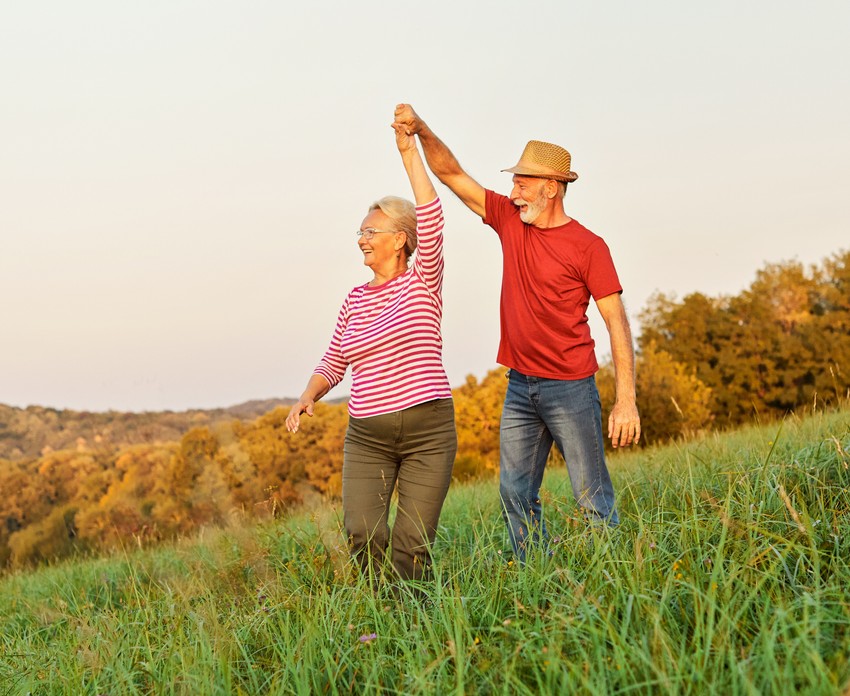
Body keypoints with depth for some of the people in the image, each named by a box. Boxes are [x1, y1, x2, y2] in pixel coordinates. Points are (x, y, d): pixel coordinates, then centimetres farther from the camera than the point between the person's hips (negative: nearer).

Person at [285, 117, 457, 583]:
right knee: (362, 534, -12)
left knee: (412, 544, -7)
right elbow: (334, 362, 19)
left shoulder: (422, 282, -1)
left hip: (427, 430, -3)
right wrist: (308, 397, -1)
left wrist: (409, 152, -17)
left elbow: (430, 222, -16)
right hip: (367, 437, 4)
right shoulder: (355, 300, 12)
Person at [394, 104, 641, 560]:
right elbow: (451, 173, 7)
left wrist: (626, 400, -17)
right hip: (520, 385, 6)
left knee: (592, 498, -3)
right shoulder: (510, 221, 7)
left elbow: (617, 323, -11)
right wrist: (421, 130, -11)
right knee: (515, 493, 8)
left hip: (570, 387, -6)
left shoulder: (588, 247, -9)